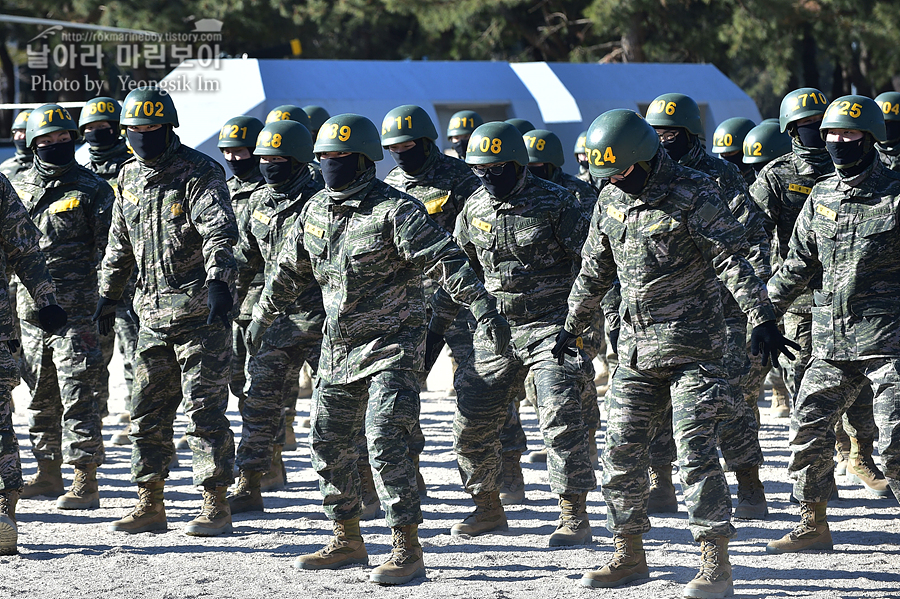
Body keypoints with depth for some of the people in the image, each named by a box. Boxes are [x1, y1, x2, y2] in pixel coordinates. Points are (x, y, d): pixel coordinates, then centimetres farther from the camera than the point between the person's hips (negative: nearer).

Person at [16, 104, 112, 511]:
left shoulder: (92, 190, -2)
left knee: (78, 396, -8)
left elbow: (109, 251, -4)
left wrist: (103, 305, -11)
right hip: (30, 308, 6)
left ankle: (86, 481, -8)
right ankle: (48, 473, 23)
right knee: (41, 397, 12)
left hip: (77, 311, -6)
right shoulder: (19, 189, 13)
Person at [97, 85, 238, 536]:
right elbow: (120, 242, 23)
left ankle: (216, 505, 0)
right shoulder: (130, 177, 13)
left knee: (204, 409, -6)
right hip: (153, 312, 7)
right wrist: (108, 294, 22)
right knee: (147, 411, 8)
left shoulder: (200, 173, -10)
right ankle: (150, 505, 15)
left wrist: (218, 280, -38)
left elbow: (219, 232, -23)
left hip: (200, 312, -7)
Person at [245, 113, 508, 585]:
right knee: (328, 442, 10)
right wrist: (263, 316, 32)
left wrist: (483, 308, -35)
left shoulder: (395, 211, -16)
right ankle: (347, 541, 23)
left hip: (392, 346, -8)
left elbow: (446, 262, -24)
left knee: (384, 441, -17)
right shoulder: (316, 211, 7)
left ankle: (407, 550, -14)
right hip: (337, 347, 8)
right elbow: (290, 269, 23)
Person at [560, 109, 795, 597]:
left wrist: (761, 318, -27)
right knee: (621, 449, 6)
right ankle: (629, 556, 17)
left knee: (695, 451, -12)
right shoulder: (611, 200, 9)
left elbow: (732, 260, -17)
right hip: (635, 348, 7)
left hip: (691, 344, -7)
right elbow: (594, 271, 22)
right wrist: (571, 328, 28)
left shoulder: (693, 195, -11)